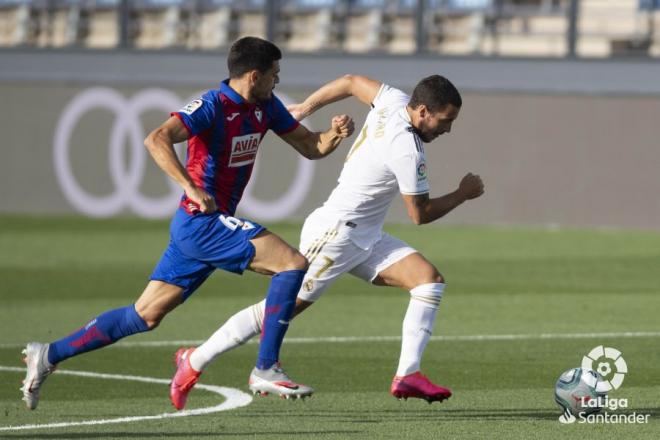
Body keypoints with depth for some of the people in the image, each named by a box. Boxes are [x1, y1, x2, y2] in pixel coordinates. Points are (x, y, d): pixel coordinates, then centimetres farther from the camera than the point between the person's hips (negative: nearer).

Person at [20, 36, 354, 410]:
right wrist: (190, 187, -38)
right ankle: (266, 369, -15)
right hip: (203, 222, -9)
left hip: (211, 225, 9)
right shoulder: (213, 106, -17)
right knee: (293, 264, -17)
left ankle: (48, 356, 14)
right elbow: (157, 140, -29)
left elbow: (310, 147, 16)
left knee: (145, 316, 10)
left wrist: (335, 134, -5)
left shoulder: (267, 107, 9)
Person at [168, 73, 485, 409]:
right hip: (336, 232, -10)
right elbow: (420, 215, -13)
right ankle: (195, 362, -1)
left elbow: (351, 82, 20)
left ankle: (407, 375, -10)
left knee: (429, 279, -5)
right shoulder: (407, 151, -23)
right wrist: (463, 194, 1)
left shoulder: (393, 101, 2)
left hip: (365, 238, 10)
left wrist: (304, 109, 31)